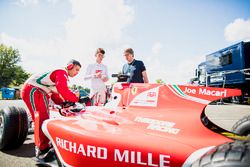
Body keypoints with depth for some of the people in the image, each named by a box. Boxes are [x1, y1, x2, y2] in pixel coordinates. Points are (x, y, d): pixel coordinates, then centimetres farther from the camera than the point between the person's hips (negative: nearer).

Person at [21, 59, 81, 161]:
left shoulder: (62, 75, 19)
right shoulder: (62, 72, -12)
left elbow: (54, 94, 18)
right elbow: (62, 90, -29)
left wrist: (64, 102, 6)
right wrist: (77, 99, -20)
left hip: (38, 92, 11)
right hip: (33, 91, -11)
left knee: (41, 118, 16)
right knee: (42, 118, -15)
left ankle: (40, 145, 29)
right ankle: (43, 149, -12)